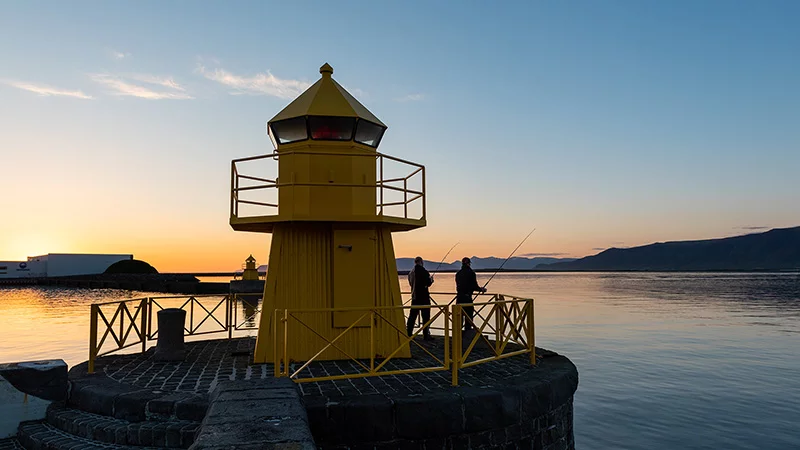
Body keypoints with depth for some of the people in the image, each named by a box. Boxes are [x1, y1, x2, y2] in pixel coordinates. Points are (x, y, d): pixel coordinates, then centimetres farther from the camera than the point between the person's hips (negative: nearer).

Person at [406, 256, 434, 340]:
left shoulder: (412, 272, 8)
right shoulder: (423, 271, -13)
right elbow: (428, 283, -14)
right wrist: (431, 280, 9)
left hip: (414, 296, 6)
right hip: (423, 296, -6)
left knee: (412, 315, 11)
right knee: (425, 316, 1)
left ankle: (408, 334, 12)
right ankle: (426, 335, 3)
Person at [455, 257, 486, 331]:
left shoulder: (458, 273, 9)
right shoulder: (471, 272, -9)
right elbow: (474, 286, -11)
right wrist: (481, 289, 10)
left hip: (459, 297, 6)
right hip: (467, 297, -6)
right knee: (469, 315, 2)